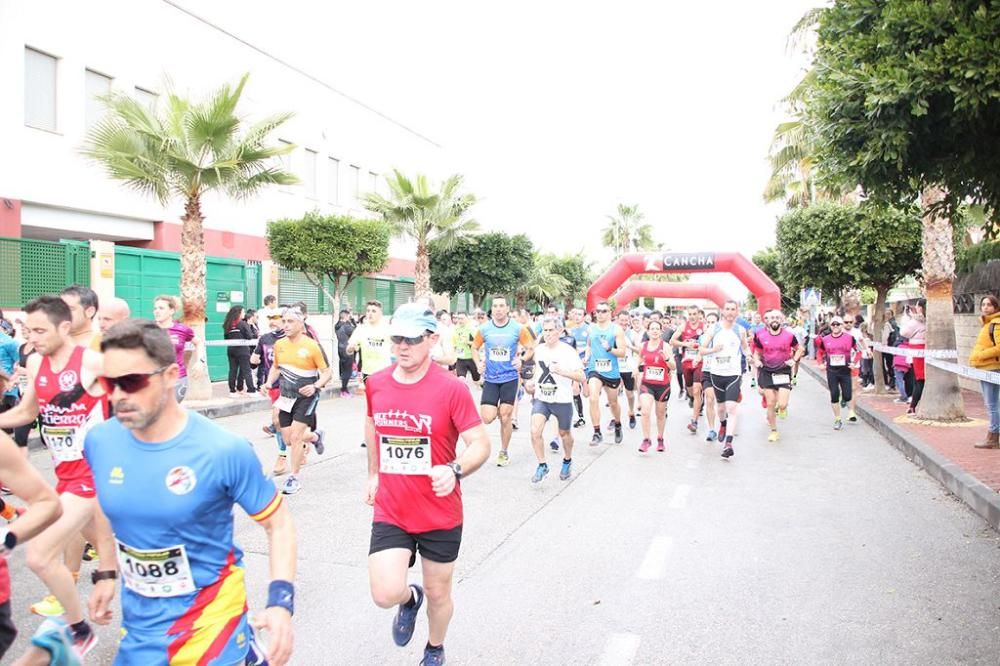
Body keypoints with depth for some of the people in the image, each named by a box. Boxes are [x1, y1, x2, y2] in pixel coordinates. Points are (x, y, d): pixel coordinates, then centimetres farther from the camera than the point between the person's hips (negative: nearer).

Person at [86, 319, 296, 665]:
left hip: (208, 610, -4)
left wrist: (281, 603, -22)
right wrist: (106, 574, 15)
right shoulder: (99, 442, -10)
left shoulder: (225, 451, -23)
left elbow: (279, 524, -12)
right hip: (139, 618, 5)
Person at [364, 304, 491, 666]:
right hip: (390, 512, 2)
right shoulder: (375, 384, -3)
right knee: (385, 593, -11)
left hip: (440, 515, -2)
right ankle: (410, 599, 28)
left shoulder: (452, 388, -17)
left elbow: (480, 443, -17)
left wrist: (455, 470, -37)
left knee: (438, 593, 15)